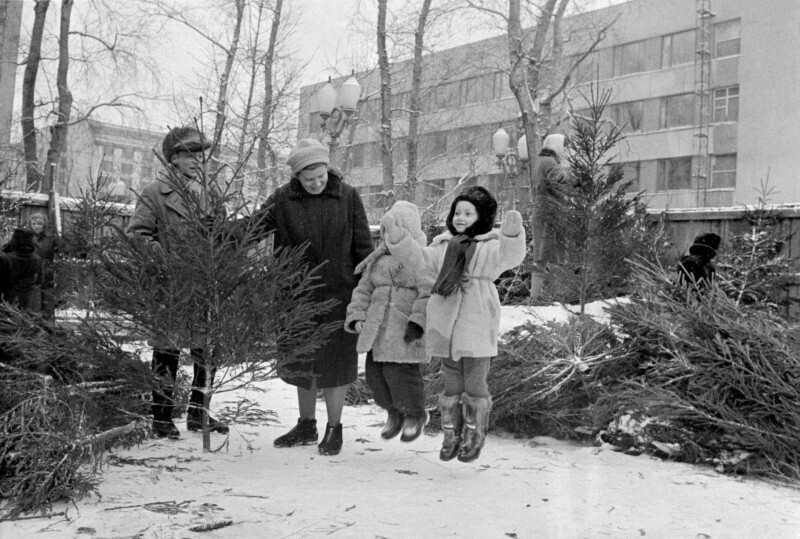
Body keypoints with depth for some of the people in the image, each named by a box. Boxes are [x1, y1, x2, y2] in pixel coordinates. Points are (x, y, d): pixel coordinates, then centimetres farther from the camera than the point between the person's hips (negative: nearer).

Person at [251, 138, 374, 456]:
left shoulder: (347, 197, -3)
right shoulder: (283, 200, -3)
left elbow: (363, 247, 0)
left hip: (338, 295, -2)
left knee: (335, 363, 3)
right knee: (301, 362, 13)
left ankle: (334, 429, 18)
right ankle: (307, 426, 29)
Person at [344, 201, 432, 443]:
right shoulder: (378, 260, 16)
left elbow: (429, 294, -15)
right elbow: (364, 290, 17)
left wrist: (417, 323, -23)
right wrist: (357, 317, 5)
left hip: (406, 331, -7)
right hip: (377, 329, 7)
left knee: (400, 373, -10)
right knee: (375, 374, 8)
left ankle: (415, 414, 19)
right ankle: (394, 412, 33)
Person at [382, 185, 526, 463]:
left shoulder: (489, 247, -3)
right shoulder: (444, 247, 14)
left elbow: (510, 256, -21)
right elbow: (417, 257, 9)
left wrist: (512, 233, -42)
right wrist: (395, 234, -3)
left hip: (476, 329, -4)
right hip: (445, 327, 5)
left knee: (475, 385, 5)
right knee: (452, 385, 14)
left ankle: (474, 437, 21)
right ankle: (451, 435, 26)